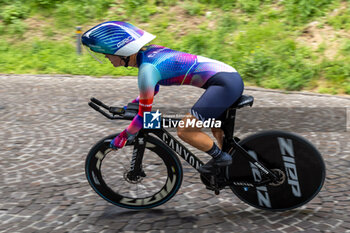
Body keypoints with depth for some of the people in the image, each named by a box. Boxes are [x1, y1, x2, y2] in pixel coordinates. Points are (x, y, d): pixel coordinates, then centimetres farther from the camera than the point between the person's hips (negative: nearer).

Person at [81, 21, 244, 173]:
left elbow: (144, 115, -10)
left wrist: (123, 137, 2)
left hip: (225, 84, -10)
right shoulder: (149, 51, 9)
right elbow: (154, 88, 27)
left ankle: (221, 158, 6)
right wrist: (132, 104, 32)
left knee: (185, 131, -12)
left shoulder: (146, 69, -18)